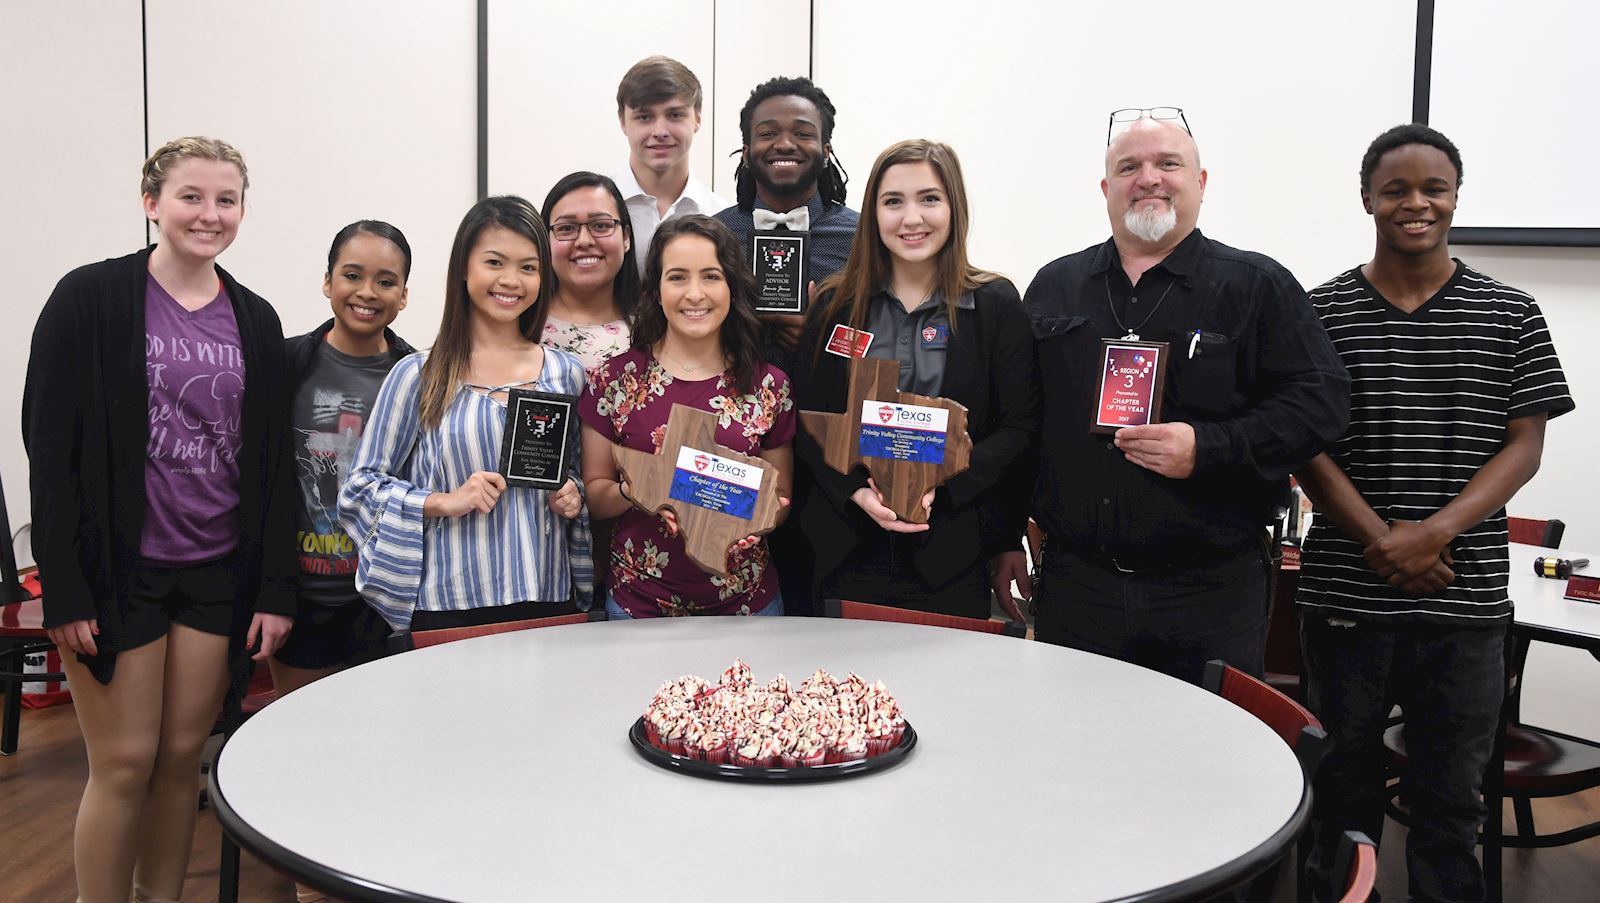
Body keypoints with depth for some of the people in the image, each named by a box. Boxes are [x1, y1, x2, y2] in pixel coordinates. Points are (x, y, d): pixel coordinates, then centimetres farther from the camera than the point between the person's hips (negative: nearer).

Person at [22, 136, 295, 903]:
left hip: (218, 573, 4)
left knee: (183, 757, 10)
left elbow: (272, 460, 7)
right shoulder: (90, 299, -5)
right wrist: (64, 586, -12)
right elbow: (51, 445, -8)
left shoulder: (255, 321, 7)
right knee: (125, 764, 1)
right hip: (119, 571, -4)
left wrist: (276, 586, 2)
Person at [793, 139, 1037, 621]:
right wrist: (858, 491, -13)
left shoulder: (996, 303, 0)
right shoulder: (835, 304, 6)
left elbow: (1021, 426, -4)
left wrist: (939, 484, -17)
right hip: (848, 550, 2)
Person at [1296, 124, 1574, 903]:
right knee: (1343, 789, 11)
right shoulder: (1322, 312, 2)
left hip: (1466, 601, 1)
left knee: (1451, 797, 10)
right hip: (1346, 594, 0)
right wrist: (1379, 539, -14)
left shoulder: (1510, 317, 4)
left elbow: (1524, 446, 1)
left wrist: (1438, 531, -14)